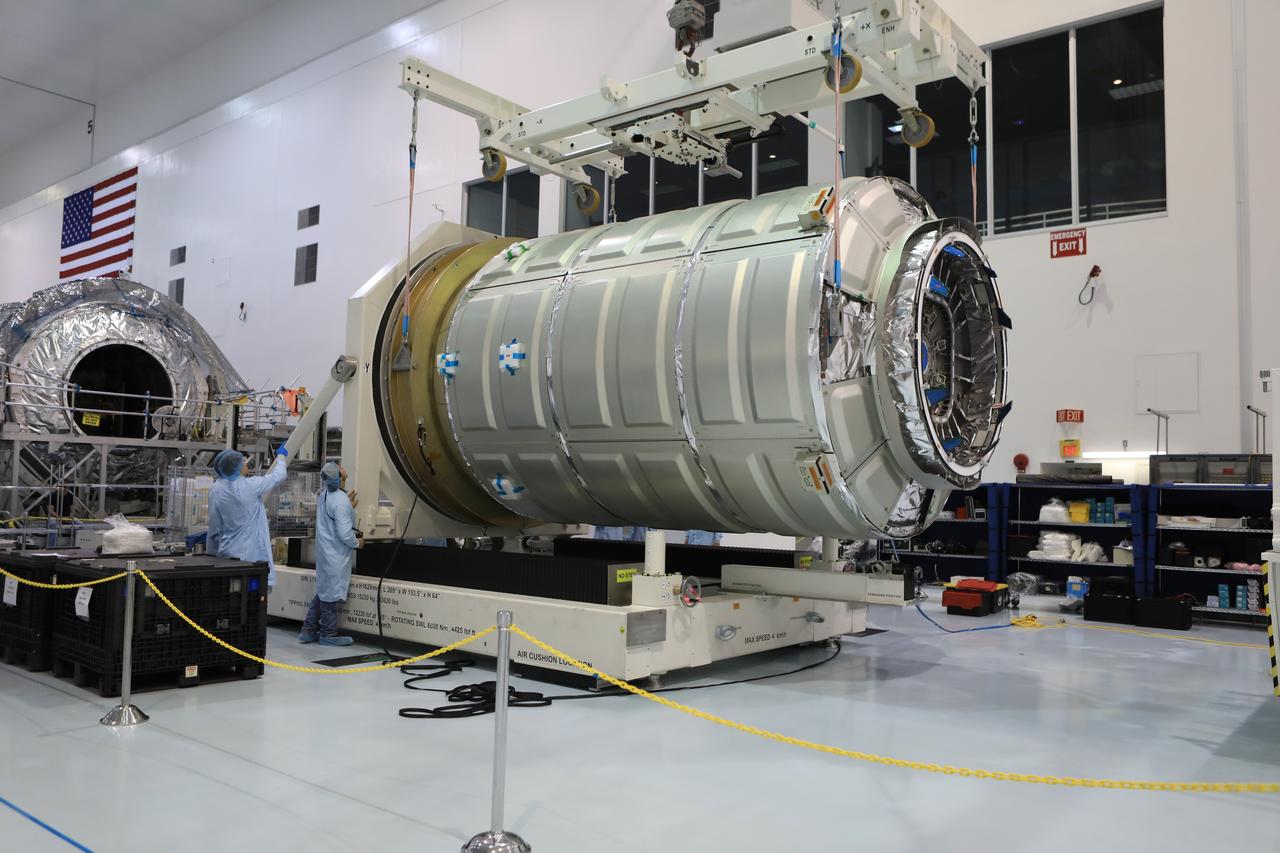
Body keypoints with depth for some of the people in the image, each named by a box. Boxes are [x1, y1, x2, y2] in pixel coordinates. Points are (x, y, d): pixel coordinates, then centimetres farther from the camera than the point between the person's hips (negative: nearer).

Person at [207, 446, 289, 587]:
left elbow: (214, 527, 8)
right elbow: (278, 475, 3)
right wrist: (281, 456, 23)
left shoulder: (215, 490, 1)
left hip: (226, 554, 5)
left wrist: (212, 552, 20)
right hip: (252, 555, -5)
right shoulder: (250, 486, -13)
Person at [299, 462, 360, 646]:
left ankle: (308, 631, 24)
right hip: (337, 554, -8)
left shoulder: (323, 495, 5)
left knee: (322, 592, 18)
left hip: (325, 550, 9)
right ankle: (328, 634, 14)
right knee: (331, 594, 3)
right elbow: (344, 533, -22)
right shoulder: (340, 501, -21)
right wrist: (356, 543, -5)